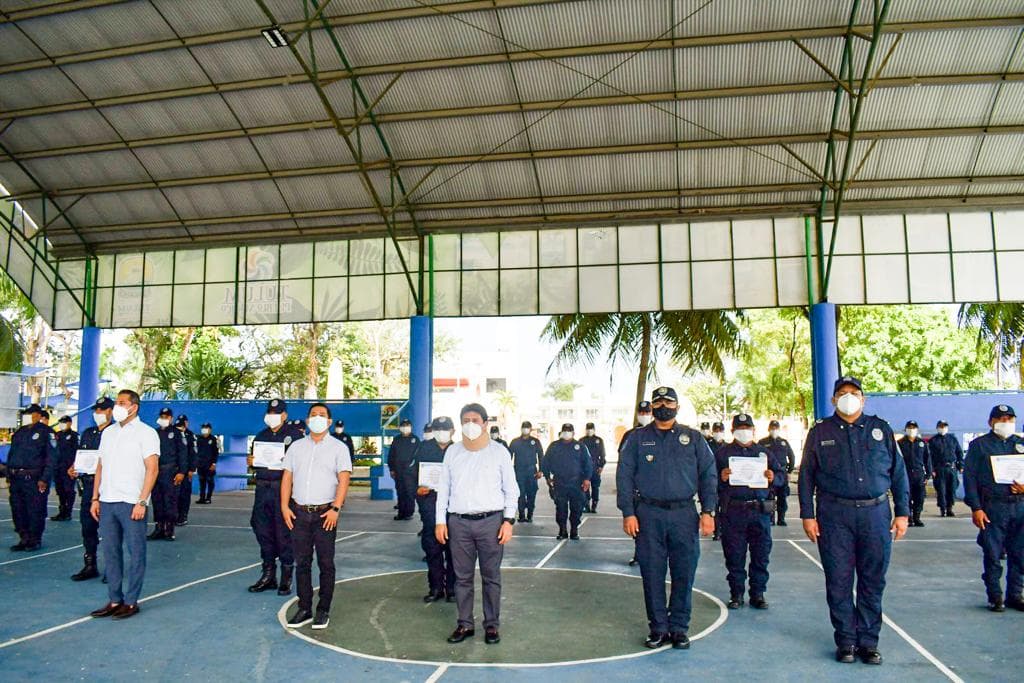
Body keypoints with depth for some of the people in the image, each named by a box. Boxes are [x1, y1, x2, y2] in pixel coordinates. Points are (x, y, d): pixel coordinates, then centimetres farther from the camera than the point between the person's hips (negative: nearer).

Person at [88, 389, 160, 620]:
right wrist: (95, 498, 10)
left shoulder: (145, 432, -5)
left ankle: (130, 602, 9)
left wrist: (142, 502, -16)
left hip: (131, 503, -6)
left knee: (136, 552, 1)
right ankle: (114, 600, 18)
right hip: (107, 501, 6)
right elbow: (100, 466, 17)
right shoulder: (108, 432, 14)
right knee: (110, 552, 9)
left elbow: (152, 469, -10)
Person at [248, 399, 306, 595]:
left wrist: (286, 462, -22)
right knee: (262, 529, 9)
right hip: (263, 488, 6)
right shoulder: (261, 435, 18)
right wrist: (251, 462, 1)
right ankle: (268, 574, 23)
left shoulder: (295, 434, 0)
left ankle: (286, 577, 9)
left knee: (284, 532, -3)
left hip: (284, 489, -6)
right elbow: (254, 463, 22)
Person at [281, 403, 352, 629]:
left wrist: (335, 509, -15)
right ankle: (304, 609, 16)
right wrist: (285, 506, 0)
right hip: (299, 513, 3)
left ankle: (323, 610, 11)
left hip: (325, 513, -3)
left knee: (326, 564, 2)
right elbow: (287, 477, 10)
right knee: (302, 562, 7)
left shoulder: (338, 448, 1)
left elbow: (343, 479, -6)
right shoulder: (296, 447, 12)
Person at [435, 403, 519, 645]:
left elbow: (511, 490, 4)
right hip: (459, 522, 2)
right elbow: (443, 489, 11)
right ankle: (465, 624, 19)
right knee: (462, 577, 7)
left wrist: (508, 521, -5)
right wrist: (440, 521, 5)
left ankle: (492, 625, 16)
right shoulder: (453, 451, 8)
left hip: (491, 521, -2)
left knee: (491, 577, 4)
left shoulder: (499, 451, 2)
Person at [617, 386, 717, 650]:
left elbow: (708, 475, 8)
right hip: (648, 515, 0)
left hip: (684, 514, 1)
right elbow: (624, 477, 4)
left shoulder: (693, 438, 10)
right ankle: (658, 627, 15)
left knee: (684, 573, 2)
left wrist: (708, 511, -1)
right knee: (652, 574, 3)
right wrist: (628, 513, -4)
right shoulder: (637, 439, 7)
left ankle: (679, 628, 15)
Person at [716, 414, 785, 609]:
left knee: (761, 555, 5)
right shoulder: (723, 453, 7)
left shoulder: (764, 452, 15)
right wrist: (721, 478, -17)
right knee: (734, 556, 3)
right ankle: (736, 594, 14)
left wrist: (773, 478, -6)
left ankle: (758, 594, 16)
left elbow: (782, 474, 15)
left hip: (760, 510, 2)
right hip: (733, 511, -2)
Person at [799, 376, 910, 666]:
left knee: (873, 582, 6)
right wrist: (807, 515, 0)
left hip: (875, 514, 1)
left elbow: (898, 473, 11)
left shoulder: (881, 429, 10)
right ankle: (846, 641, 14)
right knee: (839, 582, 3)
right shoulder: (820, 432, 6)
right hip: (834, 515, -1)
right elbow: (806, 476, 5)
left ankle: (868, 641, 17)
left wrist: (902, 512, 6)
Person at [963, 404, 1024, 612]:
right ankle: (995, 596, 12)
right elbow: (969, 477, -2)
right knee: (993, 555, 2)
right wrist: (975, 508, -9)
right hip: (992, 507, -3)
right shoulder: (979, 445, 3)